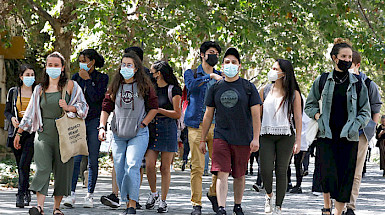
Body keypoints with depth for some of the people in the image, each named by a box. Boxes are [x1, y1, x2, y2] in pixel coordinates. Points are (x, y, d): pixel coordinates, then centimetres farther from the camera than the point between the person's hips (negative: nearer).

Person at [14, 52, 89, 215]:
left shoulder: (70, 86, 5)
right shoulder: (40, 89, 13)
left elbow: (83, 106, 3)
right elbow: (30, 112, 18)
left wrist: (68, 108, -16)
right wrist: (19, 133, 18)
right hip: (44, 134, 1)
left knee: (62, 170, 0)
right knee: (43, 168, -16)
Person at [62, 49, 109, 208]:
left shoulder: (102, 78, -1)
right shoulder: (76, 77, 9)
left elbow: (96, 97, -14)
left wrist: (87, 79, -11)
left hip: (94, 121, -2)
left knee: (92, 160, 0)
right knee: (75, 158, -10)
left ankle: (90, 195, 7)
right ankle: (71, 194, -13)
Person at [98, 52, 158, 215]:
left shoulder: (144, 86, 0)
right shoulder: (115, 86, 7)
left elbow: (153, 108, 5)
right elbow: (106, 108, 11)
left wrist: (142, 124, -4)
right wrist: (102, 127, -1)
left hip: (138, 135, -4)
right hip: (118, 135, 4)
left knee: (132, 167, -18)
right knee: (120, 171, 3)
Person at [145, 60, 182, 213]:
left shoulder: (173, 90, -3)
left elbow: (177, 114, -8)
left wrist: (158, 110, -14)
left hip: (168, 129, -4)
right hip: (151, 128, 4)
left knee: (165, 168, -1)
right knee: (149, 165, -7)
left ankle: (163, 201, 7)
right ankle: (153, 193, 16)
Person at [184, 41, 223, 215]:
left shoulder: (221, 77, 18)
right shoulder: (191, 73, 9)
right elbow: (191, 85, -15)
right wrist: (210, 76, -20)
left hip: (217, 125, 3)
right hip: (197, 125, -3)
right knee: (197, 166, -6)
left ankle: (213, 193, 21)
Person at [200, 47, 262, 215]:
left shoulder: (248, 87, 3)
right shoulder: (215, 88, 8)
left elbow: (256, 114, 0)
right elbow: (208, 115, 12)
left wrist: (256, 138, -8)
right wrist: (203, 139, 10)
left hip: (243, 138, 0)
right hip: (221, 137, 1)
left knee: (239, 175, 9)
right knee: (222, 174, -13)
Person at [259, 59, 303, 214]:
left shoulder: (293, 93, 3)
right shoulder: (265, 91, 9)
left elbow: (298, 118, 4)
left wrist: (298, 140, -2)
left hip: (286, 136, -1)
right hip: (267, 135, 1)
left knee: (281, 171, 0)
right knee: (265, 170, -12)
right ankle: (269, 195, 19)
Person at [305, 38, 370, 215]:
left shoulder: (357, 84, 7)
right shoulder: (322, 81, 6)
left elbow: (365, 112, 10)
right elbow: (309, 106, 14)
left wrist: (356, 124, -9)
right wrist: (318, 116, -5)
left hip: (348, 137, 1)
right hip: (326, 134, -1)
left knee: (345, 177, -2)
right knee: (328, 174, -15)